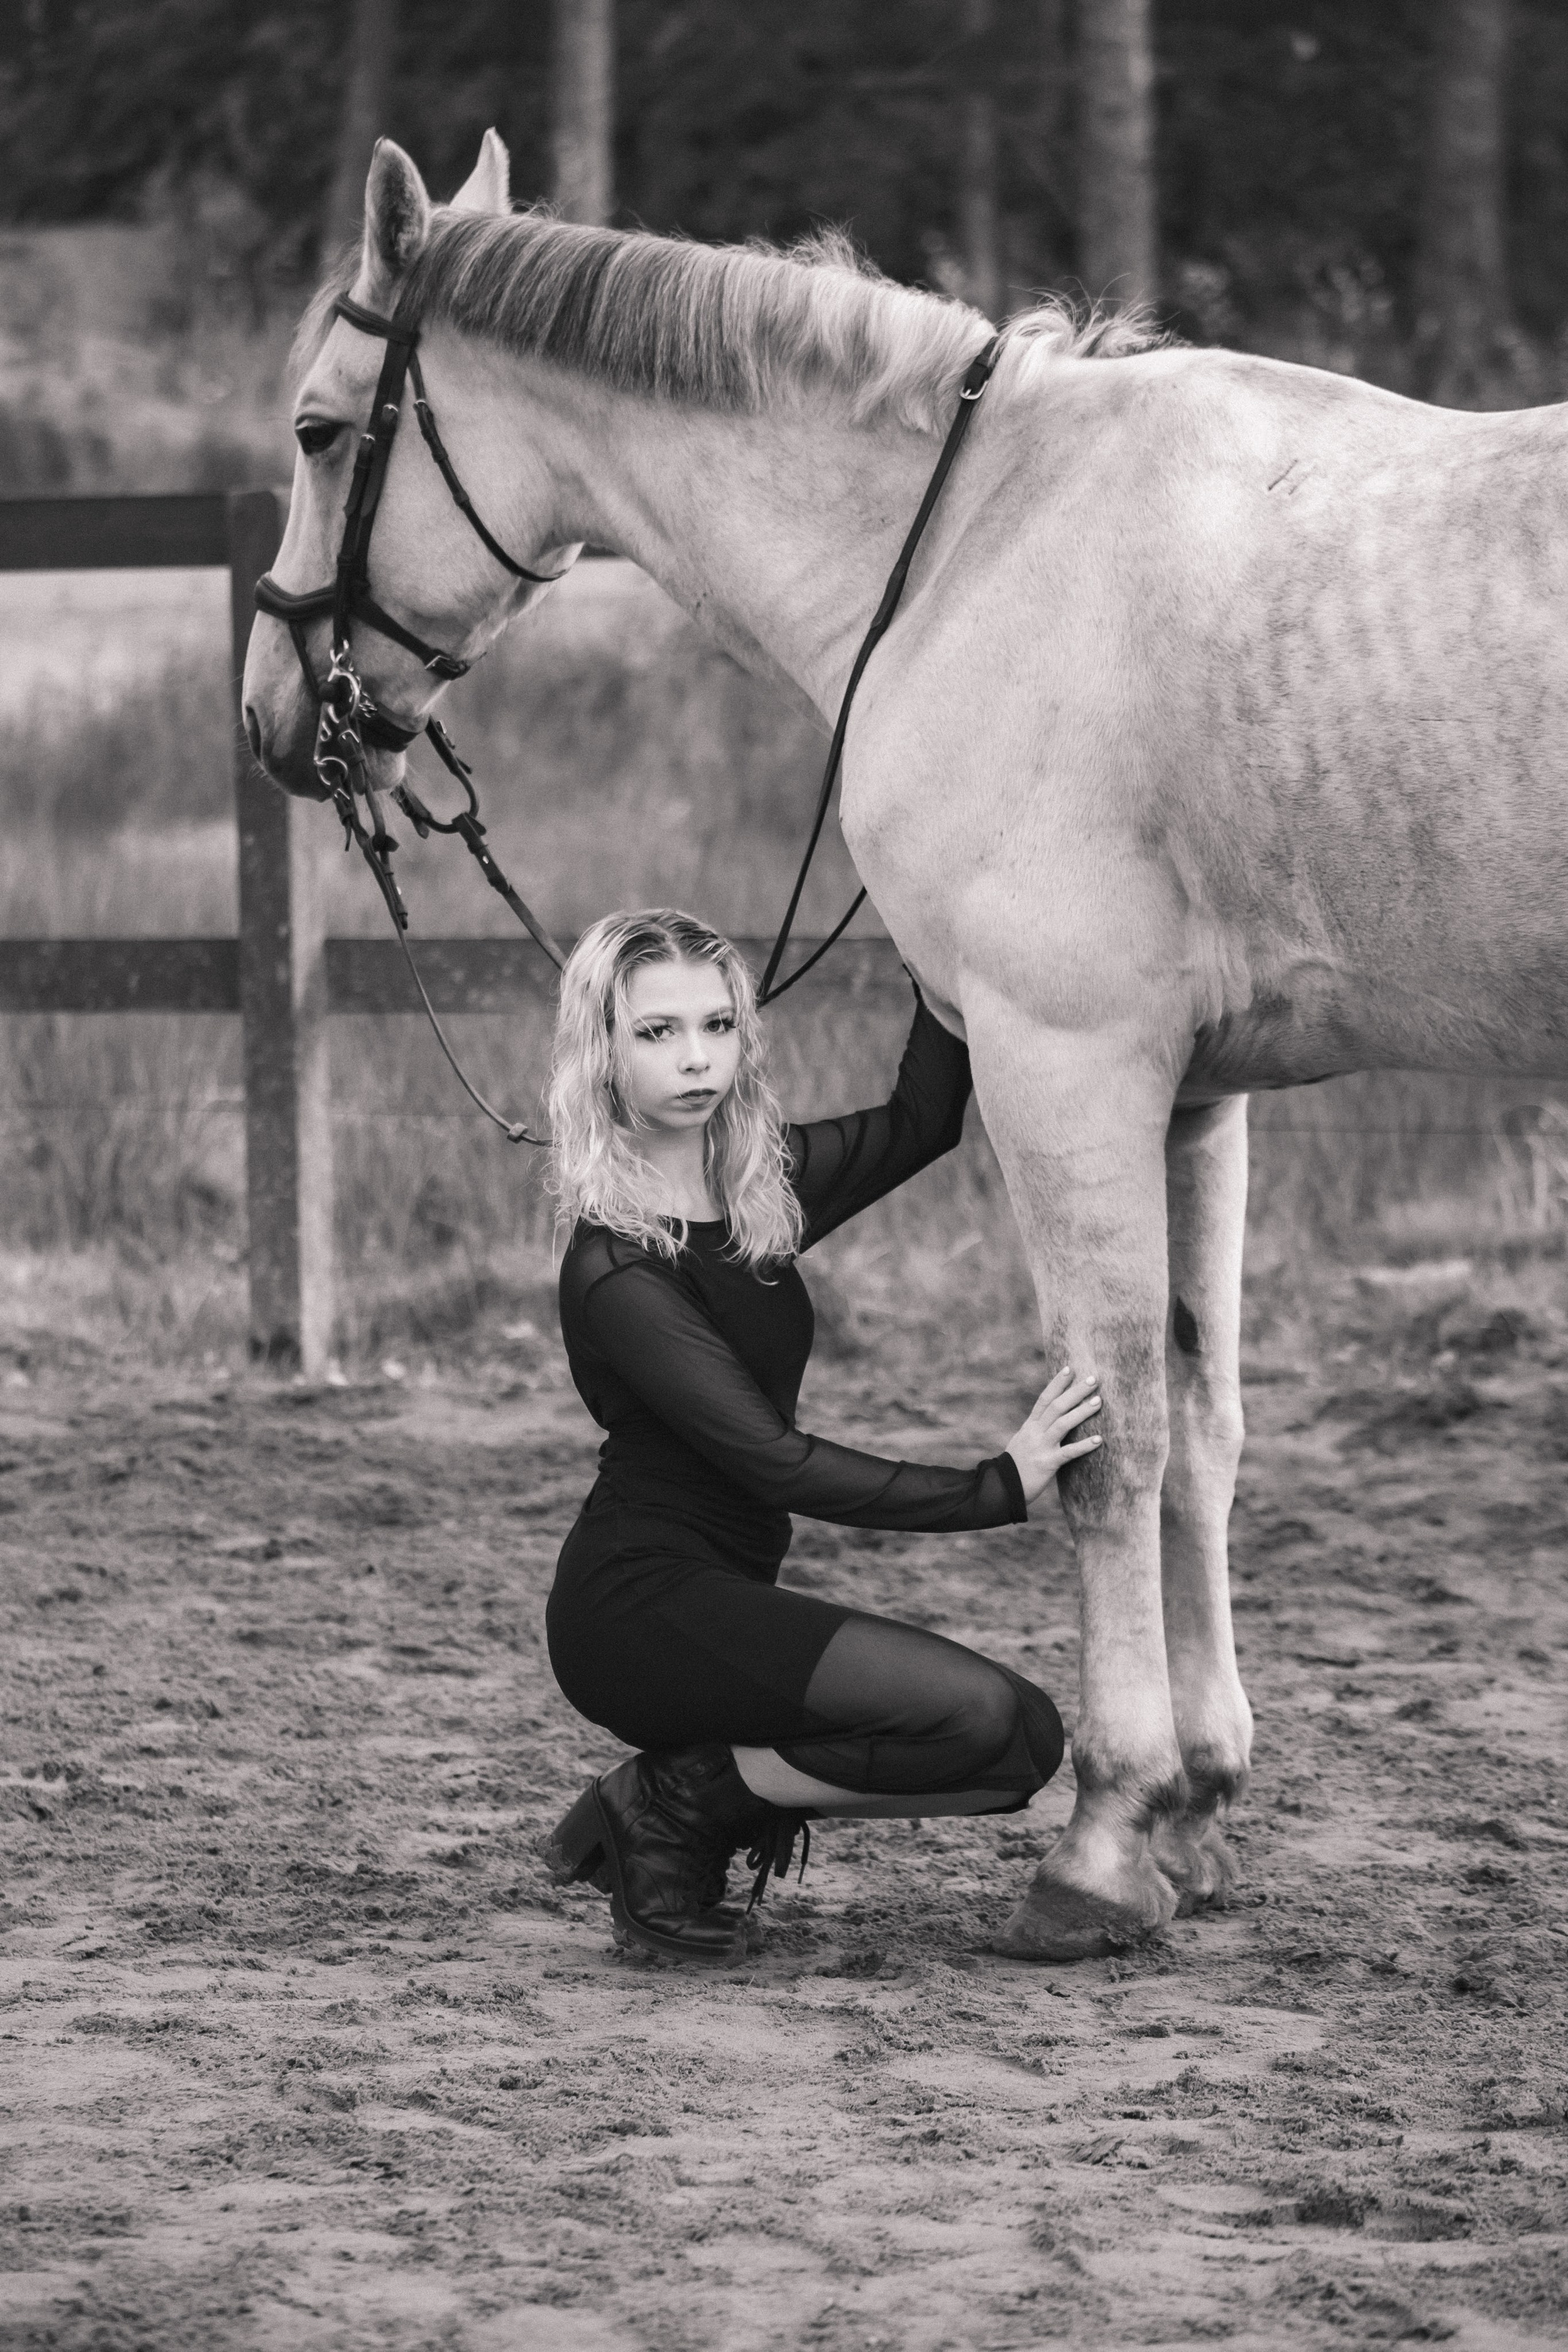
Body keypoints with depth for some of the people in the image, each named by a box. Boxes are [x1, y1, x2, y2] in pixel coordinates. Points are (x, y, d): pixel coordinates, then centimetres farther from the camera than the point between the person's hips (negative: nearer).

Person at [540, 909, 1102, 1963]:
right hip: (634, 1609, -9)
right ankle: (677, 1804, -6)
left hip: (725, 1602, 9)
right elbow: (775, 1464, -21)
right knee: (975, 1711, -23)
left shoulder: (762, 1189, 7)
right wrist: (994, 1490, -21)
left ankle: (695, 1796, 6)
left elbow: (920, 1121, 18)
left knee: (1024, 1743, 0)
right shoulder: (616, 1271, -17)